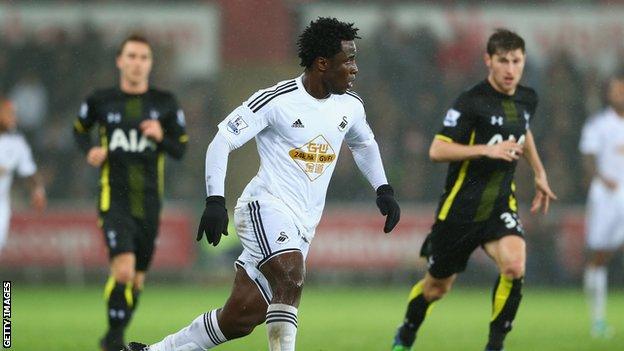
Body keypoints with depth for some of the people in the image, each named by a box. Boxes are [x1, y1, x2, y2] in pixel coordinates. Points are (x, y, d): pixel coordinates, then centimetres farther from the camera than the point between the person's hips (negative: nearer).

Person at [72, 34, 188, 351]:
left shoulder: (165, 103, 4)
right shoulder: (100, 101, 0)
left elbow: (180, 150, 8)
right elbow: (79, 129, 18)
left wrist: (161, 137, -13)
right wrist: (90, 150, -3)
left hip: (149, 203, 3)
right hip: (115, 201, -3)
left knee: (136, 280, 12)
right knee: (124, 271, -22)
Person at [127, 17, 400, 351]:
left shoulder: (350, 106, 7)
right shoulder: (276, 100, -13)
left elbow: (365, 144, 29)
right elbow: (222, 141, -11)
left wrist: (384, 190, 16)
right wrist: (215, 201, -20)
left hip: (303, 224, 7)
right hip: (266, 206, -6)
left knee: (240, 319, 3)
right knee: (290, 279, -33)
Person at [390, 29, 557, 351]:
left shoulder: (527, 99, 5)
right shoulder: (472, 101, -16)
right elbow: (437, 151, -20)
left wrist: (539, 173, 28)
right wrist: (486, 150, -29)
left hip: (501, 204, 4)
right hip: (461, 205, -4)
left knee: (514, 266, -25)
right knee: (437, 286, 11)